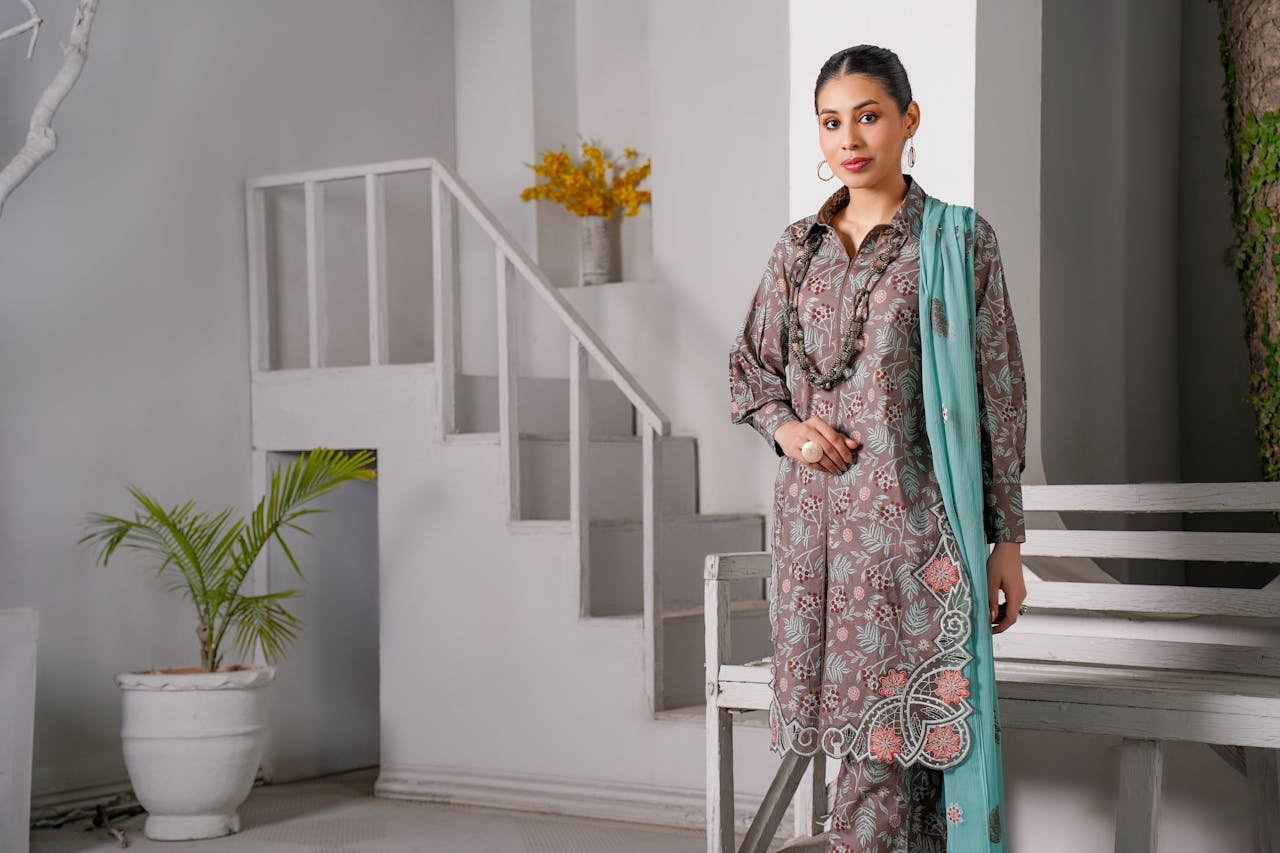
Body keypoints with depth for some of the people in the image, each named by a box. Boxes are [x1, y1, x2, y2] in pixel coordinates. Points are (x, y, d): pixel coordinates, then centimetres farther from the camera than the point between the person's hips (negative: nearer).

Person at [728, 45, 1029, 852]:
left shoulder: (959, 241, 0)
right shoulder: (798, 247, 11)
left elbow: (998, 393, 0)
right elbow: (750, 368, 20)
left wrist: (1007, 540, -3)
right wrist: (785, 426, -3)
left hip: (914, 516, -4)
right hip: (815, 515, 4)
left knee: (891, 732, -7)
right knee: (854, 718, 7)